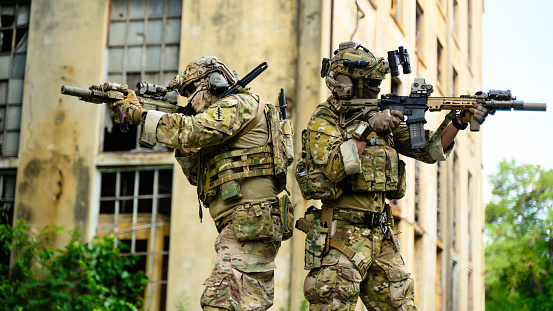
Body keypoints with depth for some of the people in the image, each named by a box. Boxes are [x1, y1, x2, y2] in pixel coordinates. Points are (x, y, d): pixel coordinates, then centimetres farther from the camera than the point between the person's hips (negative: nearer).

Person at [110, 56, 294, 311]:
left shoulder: (239, 103, -1)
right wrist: (183, 145, 13)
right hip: (242, 225, 10)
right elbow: (198, 174, 29)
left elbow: (195, 131, -18)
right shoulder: (222, 112, 29)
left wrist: (140, 115, -10)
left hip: (250, 220, -10)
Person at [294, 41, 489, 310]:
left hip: (381, 234, 7)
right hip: (341, 234, -6)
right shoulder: (324, 120, -3)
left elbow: (428, 149, 13)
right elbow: (335, 168, -20)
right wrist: (367, 128, -19)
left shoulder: (381, 116, 15)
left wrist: (459, 122, -1)